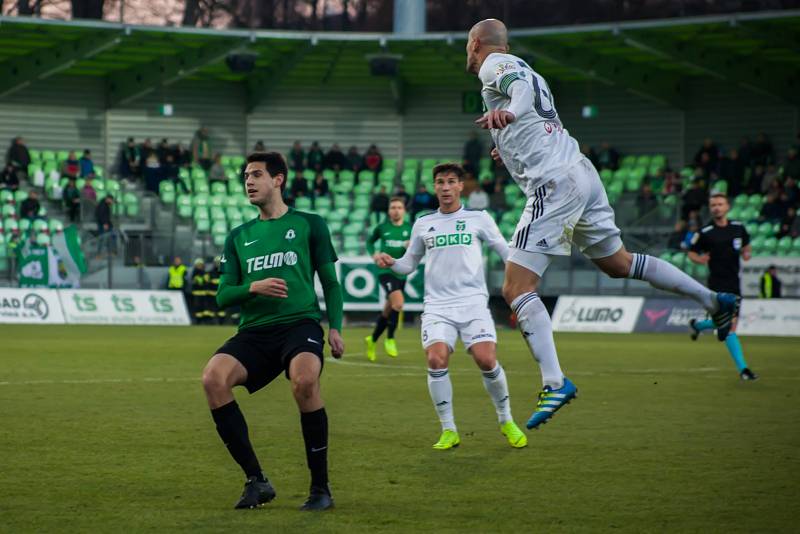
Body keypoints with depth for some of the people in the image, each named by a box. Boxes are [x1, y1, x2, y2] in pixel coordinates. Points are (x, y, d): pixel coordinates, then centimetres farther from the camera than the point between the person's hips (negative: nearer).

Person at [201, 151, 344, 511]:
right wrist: (253, 288, -9)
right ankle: (256, 480, -15)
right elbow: (223, 296, 12)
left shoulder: (309, 225, 11)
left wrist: (335, 328, -2)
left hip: (300, 323, -3)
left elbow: (330, 283, 13)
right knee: (213, 377, -26)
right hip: (254, 331, 3)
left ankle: (320, 487, -20)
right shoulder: (239, 236, 19)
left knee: (304, 380, -36)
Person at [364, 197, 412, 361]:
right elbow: (370, 241, 18)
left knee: (388, 311, 11)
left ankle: (372, 340, 33)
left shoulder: (410, 229, 5)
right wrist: (373, 254, -1)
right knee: (398, 303, -25)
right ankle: (390, 339, -9)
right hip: (385, 271, -3)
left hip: (401, 273, 3)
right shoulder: (382, 228, 2)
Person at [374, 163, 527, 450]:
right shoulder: (423, 224, 14)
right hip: (437, 306, 2)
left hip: (473, 303, -2)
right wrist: (390, 262, 0)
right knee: (436, 359, -20)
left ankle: (506, 421, 7)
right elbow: (409, 264, 21)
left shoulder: (479, 219, 7)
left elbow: (506, 252, 9)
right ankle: (448, 430, -6)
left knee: (487, 360, -17)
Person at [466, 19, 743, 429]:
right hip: (582, 172, 9)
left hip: (554, 182, -9)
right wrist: (513, 153, 45)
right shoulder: (521, 68, 25)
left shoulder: (494, 65, -1)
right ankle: (714, 301, 27)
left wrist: (508, 112, -43)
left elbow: (522, 88, -24)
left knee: (516, 289, -10)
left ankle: (555, 382, -21)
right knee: (618, 263, 26)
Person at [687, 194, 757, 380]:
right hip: (717, 283, -6)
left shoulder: (738, 228, 6)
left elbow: (746, 246, 22)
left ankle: (697, 325, 39)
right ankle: (742, 368, -9)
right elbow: (692, 252, 4)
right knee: (729, 325, -12)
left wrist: (746, 253, -1)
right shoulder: (706, 233, -6)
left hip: (734, 282, 6)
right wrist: (698, 259, -18)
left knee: (730, 323, 11)